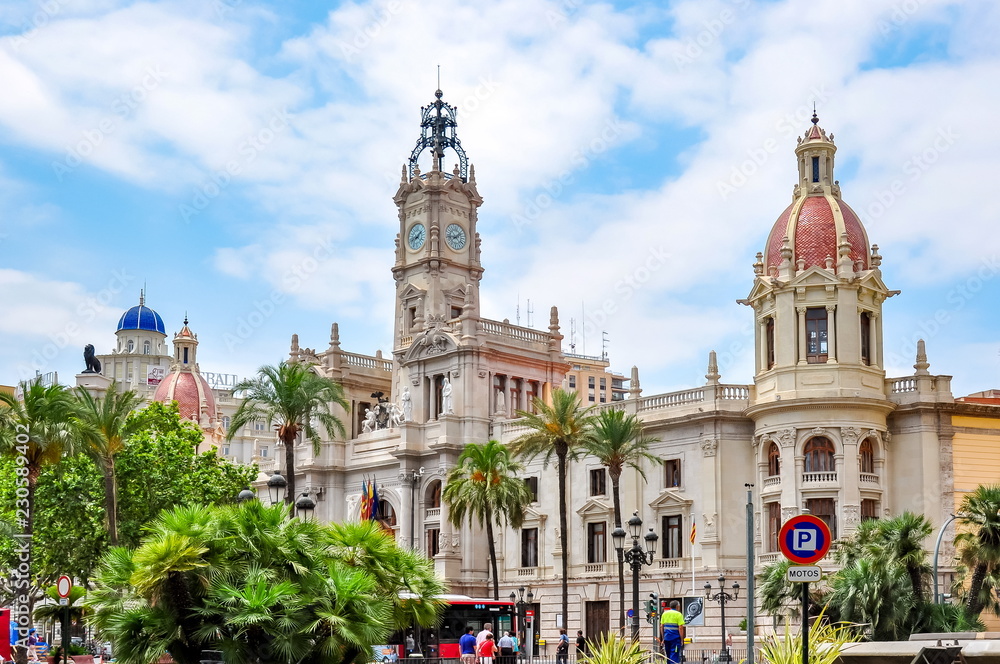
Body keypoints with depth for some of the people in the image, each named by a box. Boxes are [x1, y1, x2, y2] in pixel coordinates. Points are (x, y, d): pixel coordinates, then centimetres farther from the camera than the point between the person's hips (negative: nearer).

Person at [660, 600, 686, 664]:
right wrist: (682, 640, -6)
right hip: (675, 637, -5)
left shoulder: (665, 613, 10)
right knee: (674, 656, -3)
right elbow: (680, 628, -12)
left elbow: (661, 626, 11)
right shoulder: (678, 614, -6)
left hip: (666, 637, 5)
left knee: (668, 655, 16)